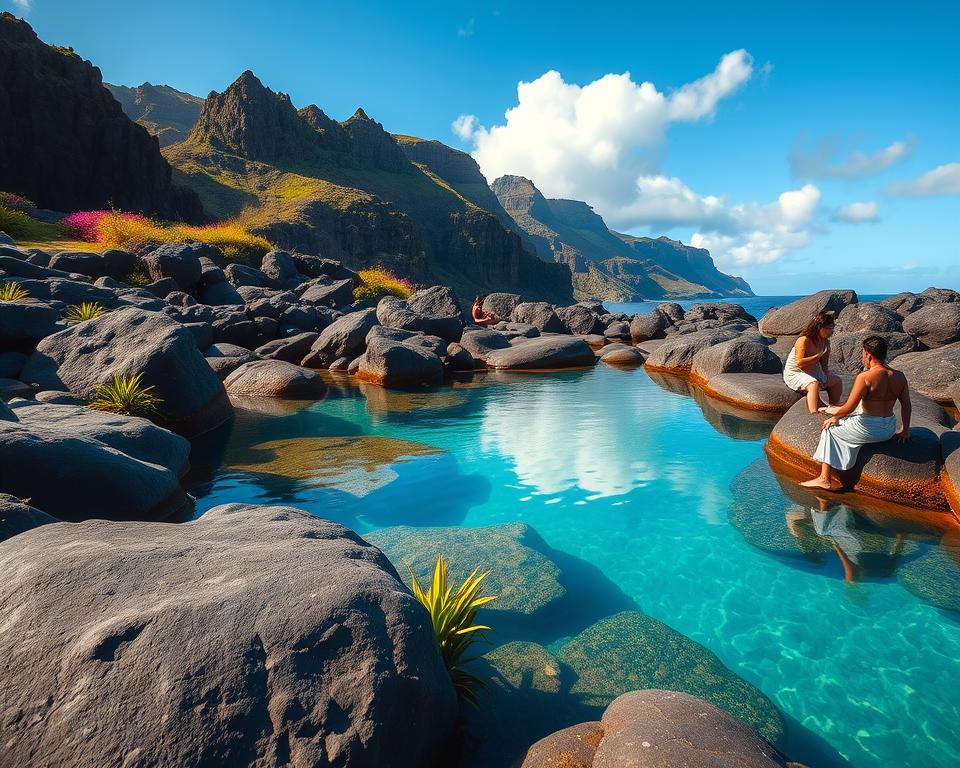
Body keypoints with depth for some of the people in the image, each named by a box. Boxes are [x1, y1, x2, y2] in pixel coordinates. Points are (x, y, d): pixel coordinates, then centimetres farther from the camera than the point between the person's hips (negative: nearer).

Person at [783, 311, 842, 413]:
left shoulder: (825, 342, 1)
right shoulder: (804, 340, -24)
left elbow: (824, 364, 5)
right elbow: (800, 363, -31)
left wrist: (826, 378, -10)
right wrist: (818, 356, -26)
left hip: (814, 371, 9)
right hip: (795, 373, -9)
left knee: (837, 381, 15)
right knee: (814, 384, -36)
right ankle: (814, 413, -45)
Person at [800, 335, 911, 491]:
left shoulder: (865, 377, -18)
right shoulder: (900, 377, 1)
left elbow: (849, 408, -15)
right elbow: (906, 406, 8)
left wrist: (834, 415, 4)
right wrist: (905, 430, 19)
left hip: (869, 430, -8)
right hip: (889, 430, 8)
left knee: (830, 429, 15)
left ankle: (825, 478, 15)